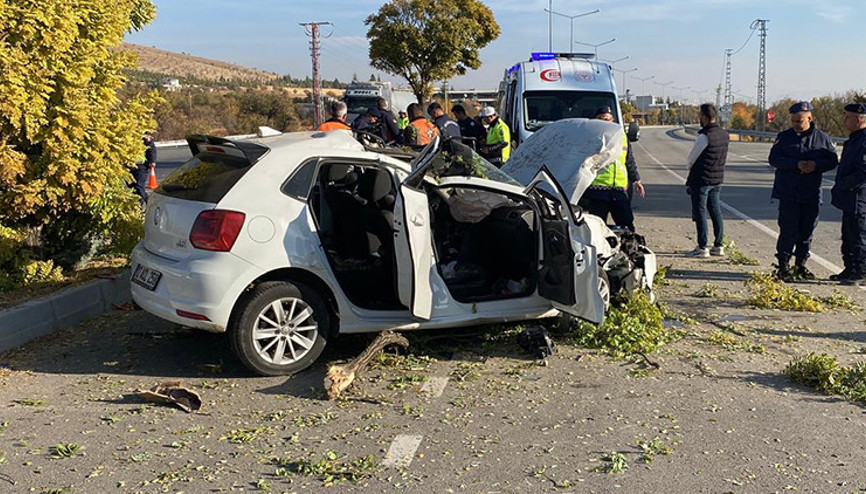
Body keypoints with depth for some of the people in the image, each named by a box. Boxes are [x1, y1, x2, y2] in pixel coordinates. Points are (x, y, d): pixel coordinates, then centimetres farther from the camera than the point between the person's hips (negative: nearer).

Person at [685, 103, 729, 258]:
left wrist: (691, 169, 10)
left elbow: (691, 158, -9)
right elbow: (725, 157, 15)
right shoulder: (724, 134, 6)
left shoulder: (704, 136, -19)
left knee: (700, 212, -2)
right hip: (718, 178, 8)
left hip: (701, 179, -8)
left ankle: (702, 248, -1)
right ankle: (718, 246, 17)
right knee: (715, 211, 13)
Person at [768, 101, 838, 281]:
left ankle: (801, 265, 23)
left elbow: (833, 160, 7)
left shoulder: (822, 138, 7)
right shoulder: (784, 137, 3)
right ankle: (783, 266, 3)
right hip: (788, 193, -2)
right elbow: (773, 158, -7)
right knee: (788, 229, -4)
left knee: (807, 231, 9)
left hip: (812, 194, 2)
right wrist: (796, 164, -20)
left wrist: (816, 165, -14)